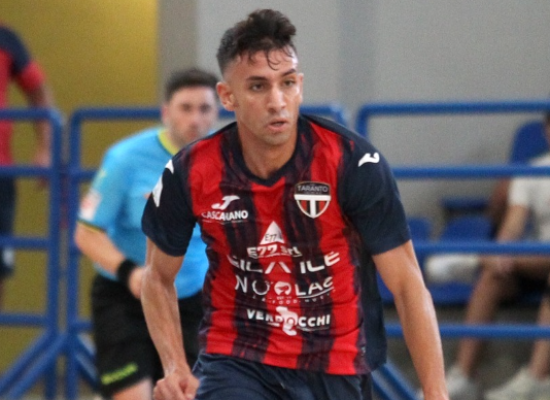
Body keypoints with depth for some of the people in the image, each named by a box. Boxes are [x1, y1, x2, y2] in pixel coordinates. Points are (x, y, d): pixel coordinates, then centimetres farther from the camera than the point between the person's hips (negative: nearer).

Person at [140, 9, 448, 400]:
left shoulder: (354, 162, -16)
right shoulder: (190, 173, -11)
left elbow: (408, 285, -12)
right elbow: (158, 277, 7)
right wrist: (175, 367, -8)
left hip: (336, 368, 0)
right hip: (234, 363, 0)